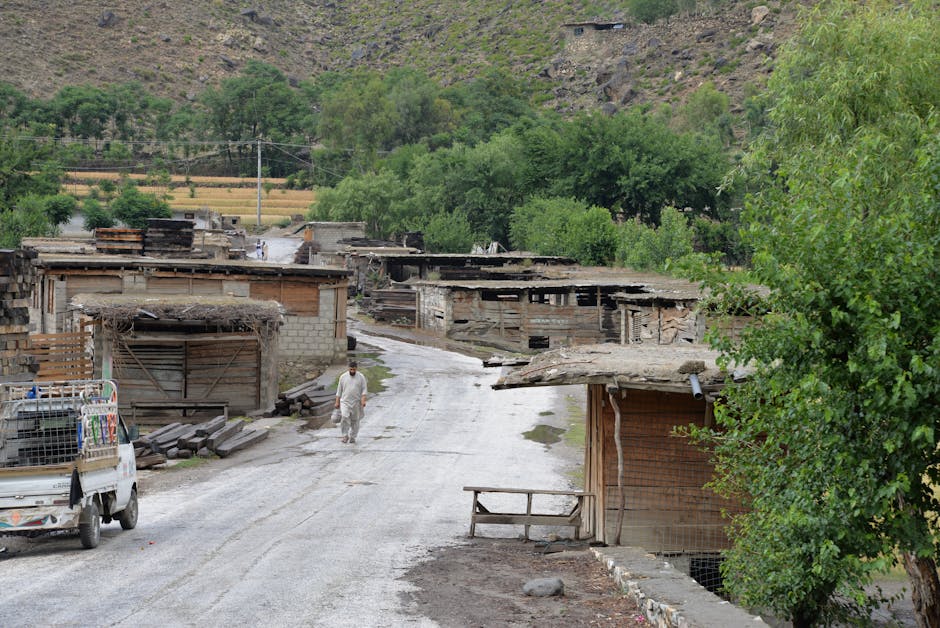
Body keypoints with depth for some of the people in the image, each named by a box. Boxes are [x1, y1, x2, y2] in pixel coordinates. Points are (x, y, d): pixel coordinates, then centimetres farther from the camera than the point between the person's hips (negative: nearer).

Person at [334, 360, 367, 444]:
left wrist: (363, 400, -16)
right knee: (344, 418, -18)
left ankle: (353, 437, 18)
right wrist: (337, 402, 6)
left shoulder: (361, 377, 1)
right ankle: (345, 435, -6)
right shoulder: (343, 377, 4)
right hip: (345, 402, 0)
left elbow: (364, 389, -2)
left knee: (355, 421, 5)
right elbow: (339, 390, 8)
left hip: (356, 403, 0)